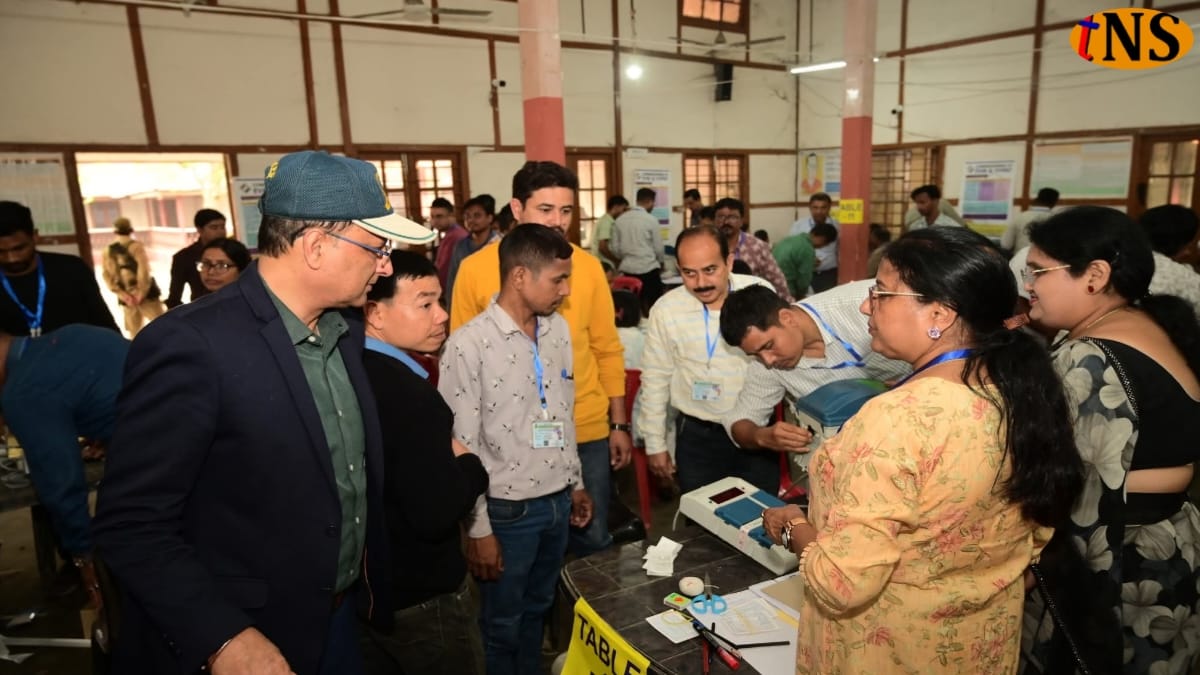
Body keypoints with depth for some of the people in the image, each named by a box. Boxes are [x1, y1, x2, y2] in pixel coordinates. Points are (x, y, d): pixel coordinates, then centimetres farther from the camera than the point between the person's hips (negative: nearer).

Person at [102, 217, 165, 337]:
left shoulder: (107, 250, 7)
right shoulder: (135, 246, -8)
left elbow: (107, 275, 2)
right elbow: (143, 269, -16)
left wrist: (123, 294, -2)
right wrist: (142, 292, -10)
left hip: (127, 298, 5)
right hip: (145, 294, -5)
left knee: (135, 333, 12)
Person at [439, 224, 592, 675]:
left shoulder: (558, 329, 2)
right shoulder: (469, 345, -19)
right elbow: (461, 447, -15)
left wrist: (576, 482, 15)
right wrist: (477, 528, -12)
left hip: (557, 501, 6)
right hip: (508, 509, -6)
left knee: (538, 609, 24)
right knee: (503, 624, 15)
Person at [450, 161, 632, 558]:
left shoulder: (588, 266, -1)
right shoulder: (476, 269, -7)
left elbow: (607, 350, 6)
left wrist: (619, 424, 7)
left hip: (586, 431, 2)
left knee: (593, 540, 15)